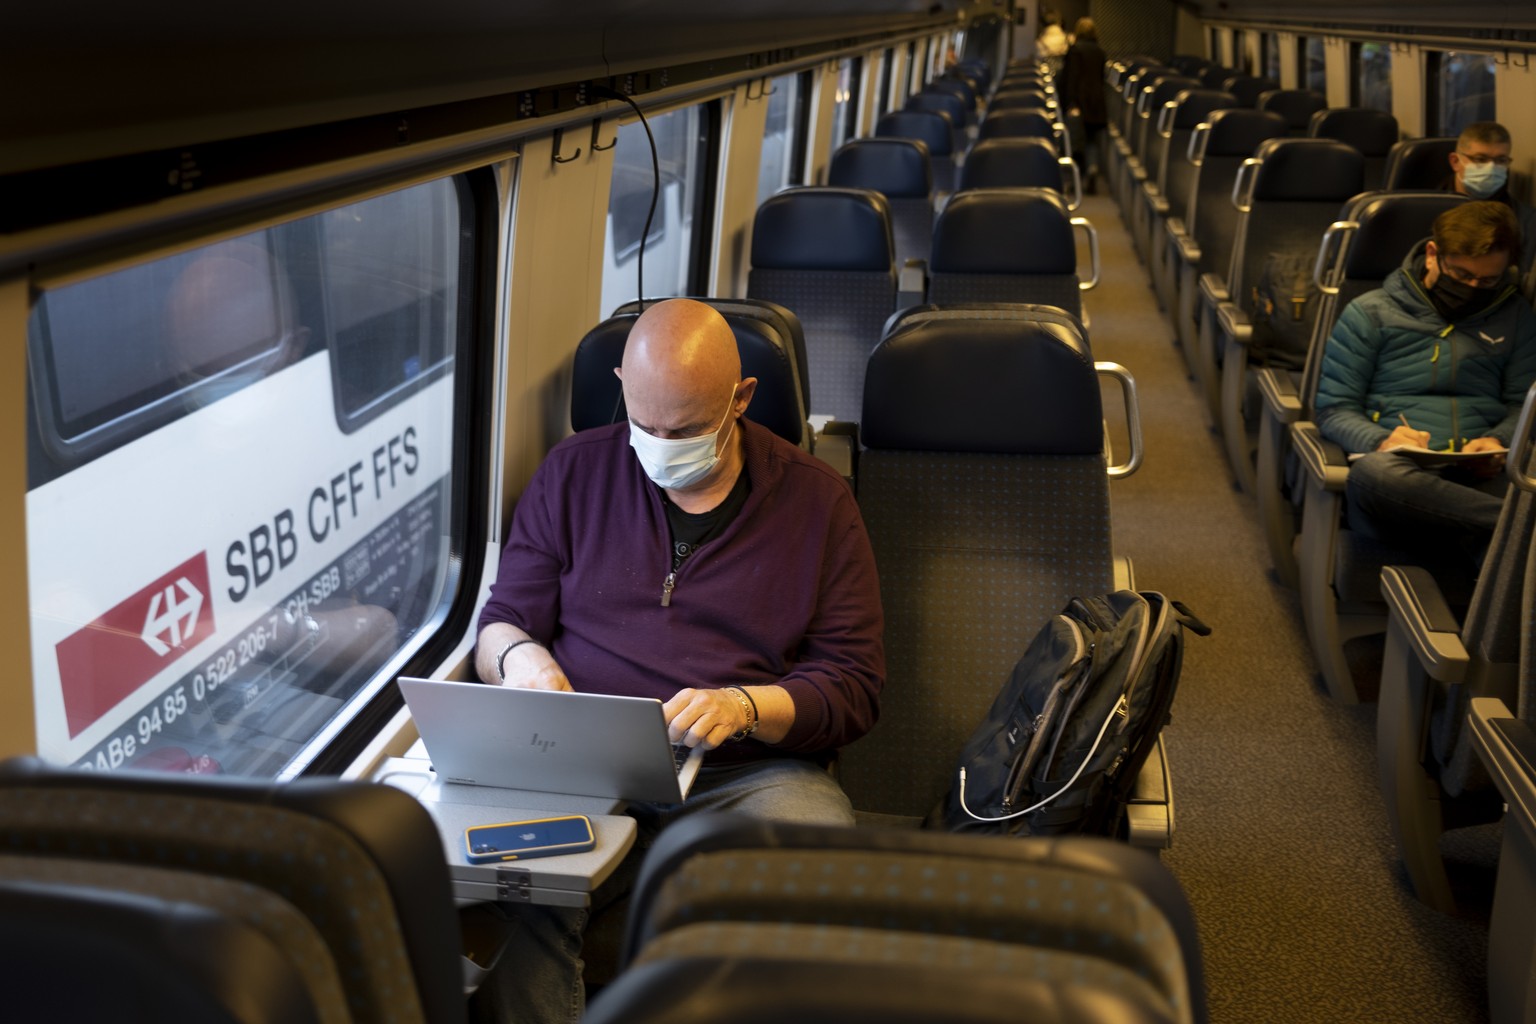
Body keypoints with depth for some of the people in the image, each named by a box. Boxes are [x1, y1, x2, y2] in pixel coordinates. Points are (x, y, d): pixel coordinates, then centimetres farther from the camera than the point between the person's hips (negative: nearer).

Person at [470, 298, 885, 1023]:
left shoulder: (816, 499, 7)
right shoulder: (573, 472, 13)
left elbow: (855, 684, 4)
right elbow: (503, 619, 16)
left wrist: (746, 707, -15)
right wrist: (519, 653, -9)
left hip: (754, 770, 0)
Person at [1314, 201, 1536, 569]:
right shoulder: (1370, 313, 15)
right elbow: (1333, 408, 10)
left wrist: (1499, 441, -2)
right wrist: (1380, 440, -12)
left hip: (1480, 479, 2)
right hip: (1401, 472, -2)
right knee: (1373, 471, -43)